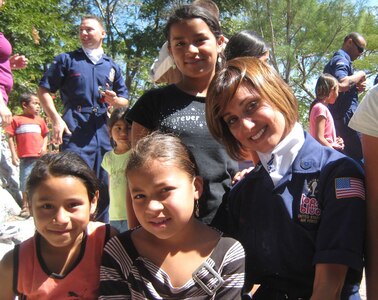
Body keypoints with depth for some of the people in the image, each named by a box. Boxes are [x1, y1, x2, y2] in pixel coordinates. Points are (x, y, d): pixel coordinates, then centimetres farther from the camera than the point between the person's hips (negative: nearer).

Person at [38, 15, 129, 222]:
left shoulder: (112, 67, 19)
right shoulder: (67, 60, 10)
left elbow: (124, 100, 21)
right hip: (74, 129, -4)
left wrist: (115, 100, -4)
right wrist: (56, 119, -9)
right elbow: (44, 90, 5)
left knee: (104, 186, 8)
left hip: (103, 132, 4)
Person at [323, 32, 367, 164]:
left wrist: (356, 87, 9)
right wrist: (359, 75, -12)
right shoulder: (341, 59, -9)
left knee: (348, 156, 12)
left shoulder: (334, 61, 23)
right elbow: (341, 84, -29)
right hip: (346, 116, -11)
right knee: (359, 156, -13)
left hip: (338, 117, 11)